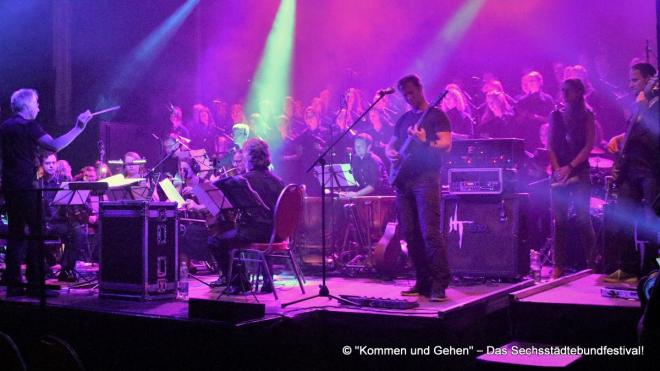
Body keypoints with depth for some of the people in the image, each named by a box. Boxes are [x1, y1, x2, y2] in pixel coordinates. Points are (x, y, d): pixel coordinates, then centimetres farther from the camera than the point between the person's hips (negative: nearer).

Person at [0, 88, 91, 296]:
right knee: (37, 232, -4)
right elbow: (55, 146, -23)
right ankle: (35, 283, -6)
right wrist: (79, 128, -20)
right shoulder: (29, 126, -10)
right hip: (26, 187, -8)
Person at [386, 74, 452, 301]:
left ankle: (440, 284, -12)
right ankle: (424, 282, 13)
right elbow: (391, 145, 27)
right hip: (403, 180, 7)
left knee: (430, 232, -15)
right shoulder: (404, 119, 21)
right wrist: (391, 153, 3)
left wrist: (425, 142, -28)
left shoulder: (436, 115, 2)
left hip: (426, 178, -7)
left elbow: (446, 144, -10)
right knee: (410, 234, 5)